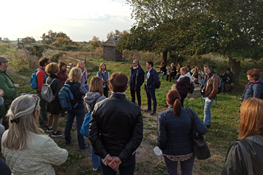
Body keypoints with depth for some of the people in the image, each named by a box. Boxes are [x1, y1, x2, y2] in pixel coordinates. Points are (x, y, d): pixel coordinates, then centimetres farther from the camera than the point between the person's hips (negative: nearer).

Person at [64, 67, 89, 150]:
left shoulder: (66, 83, -7)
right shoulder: (79, 85, -26)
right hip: (79, 108, -6)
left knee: (68, 123, 21)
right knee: (80, 126, 4)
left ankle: (67, 140, 39)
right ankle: (82, 145, 16)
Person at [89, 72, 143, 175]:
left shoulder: (99, 107, -15)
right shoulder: (135, 109, -18)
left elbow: (93, 135, -14)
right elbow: (137, 137, -19)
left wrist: (105, 155, -11)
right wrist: (121, 157, -15)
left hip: (107, 156, 1)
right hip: (128, 156, 0)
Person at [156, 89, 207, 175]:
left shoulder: (162, 116, -20)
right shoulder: (190, 112, -16)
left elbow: (162, 138, -17)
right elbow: (203, 130, -17)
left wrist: (160, 147, 3)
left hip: (170, 152, -1)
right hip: (188, 152, 2)